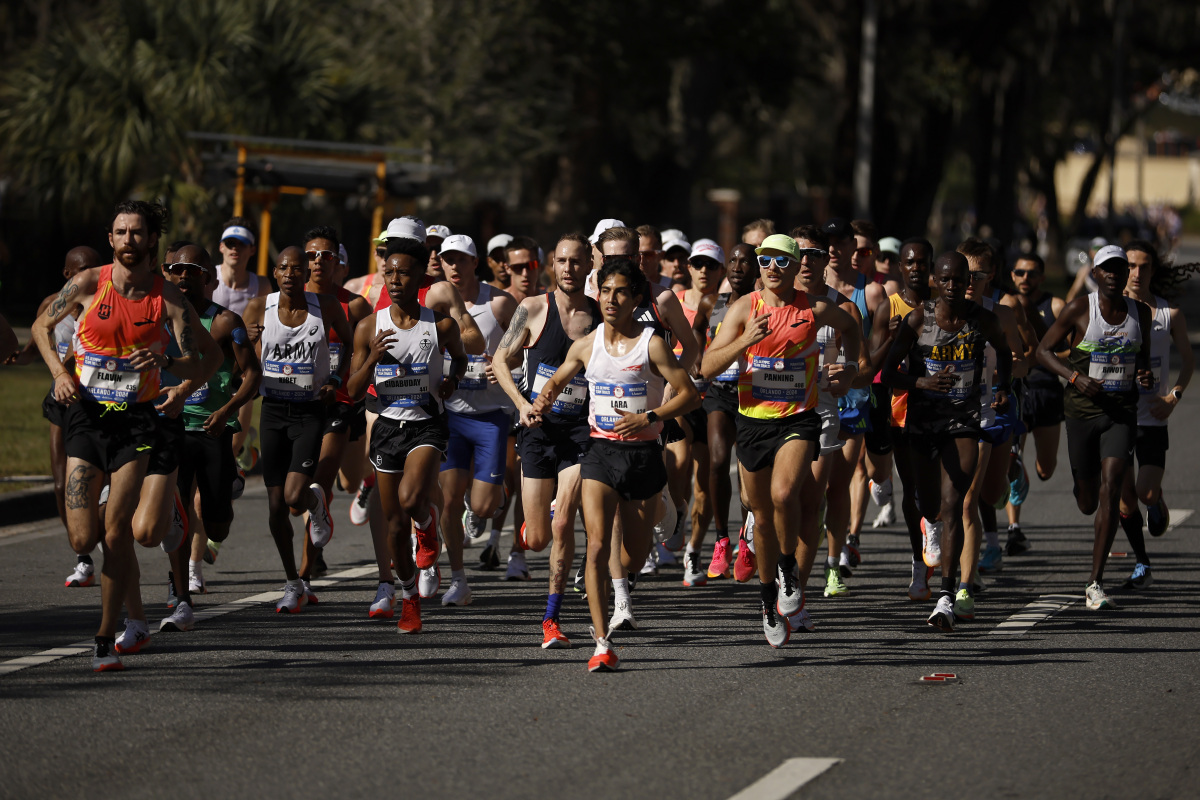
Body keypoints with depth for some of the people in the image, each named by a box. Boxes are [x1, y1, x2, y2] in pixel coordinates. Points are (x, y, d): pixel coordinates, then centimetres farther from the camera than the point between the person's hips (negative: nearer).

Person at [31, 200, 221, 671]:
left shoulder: (167, 298, -4)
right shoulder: (88, 284, -2)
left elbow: (207, 364, -5)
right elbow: (42, 326, 14)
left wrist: (165, 361, -24)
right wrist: (59, 373, -1)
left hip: (134, 421, -1)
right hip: (85, 417, 1)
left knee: (117, 533, -10)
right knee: (82, 540, -4)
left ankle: (106, 640, 1)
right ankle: (137, 616, 25)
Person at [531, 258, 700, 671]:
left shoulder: (652, 345, -8)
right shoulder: (587, 345, 3)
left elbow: (689, 394, -8)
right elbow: (559, 379, 20)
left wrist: (647, 418, -20)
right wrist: (545, 398, -2)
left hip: (643, 454, -1)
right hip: (601, 451, 1)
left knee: (635, 555, 12)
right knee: (597, 544, -16)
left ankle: (618, 581, 51)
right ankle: (603, 645, -19)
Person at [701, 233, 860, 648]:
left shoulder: (815, 310, -2)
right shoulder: (744, 308, -3)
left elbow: (850, 326, 23)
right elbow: (707, 368, -9)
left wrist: (850, 368, 10)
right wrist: (744, 341, -23)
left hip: (799, 418, -2)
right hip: (753, 421, 2)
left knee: (783, 493, -27)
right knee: (762, 515, 10)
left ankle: (788, 569, -3)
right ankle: (769, 601, 27)